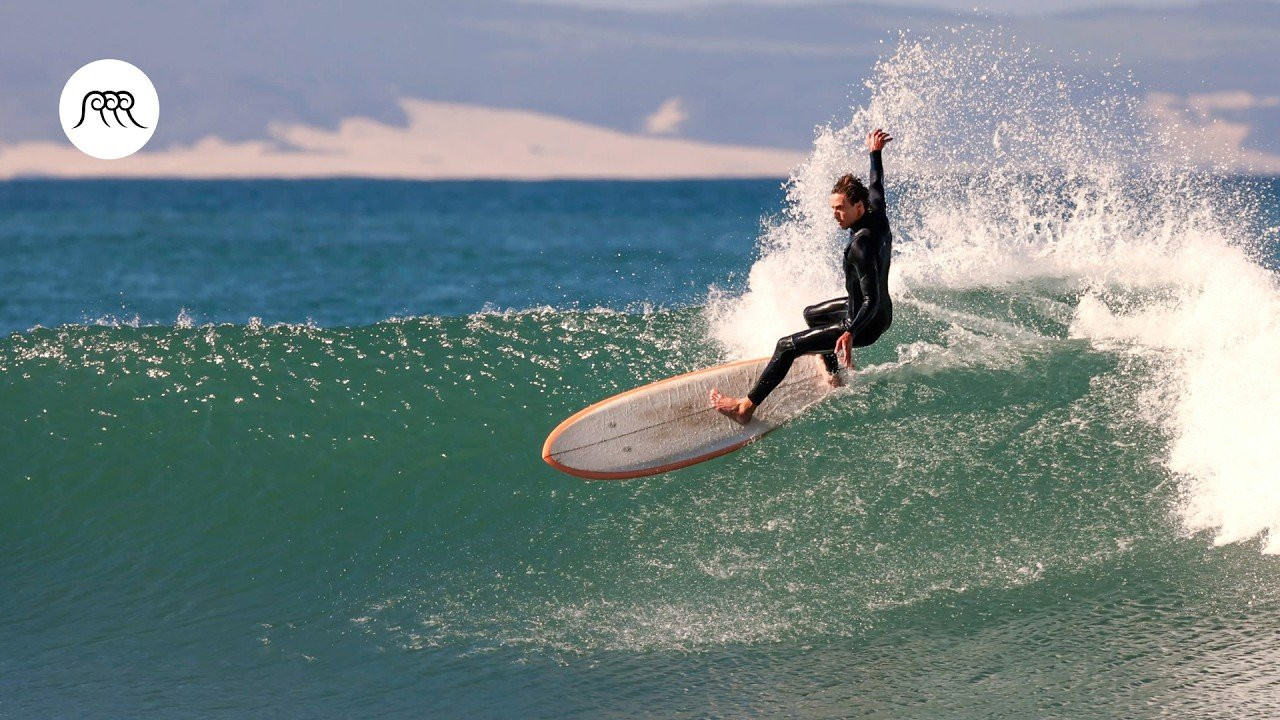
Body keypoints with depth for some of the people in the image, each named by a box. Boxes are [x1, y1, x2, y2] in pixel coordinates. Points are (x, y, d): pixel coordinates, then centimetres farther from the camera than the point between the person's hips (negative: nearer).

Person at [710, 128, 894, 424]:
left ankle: (747, 407, -7)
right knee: (812, 315, 35)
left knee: (787, 347, -10)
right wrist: (875, 154, 31)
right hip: (877, 310, 10)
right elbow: (876, 187, 14)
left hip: (867, 323, -10)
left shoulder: (861, 246, -33)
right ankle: (835, 378, 40)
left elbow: (872, 301, -36)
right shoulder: (878, 217, -9)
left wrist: (850, 333, -47)